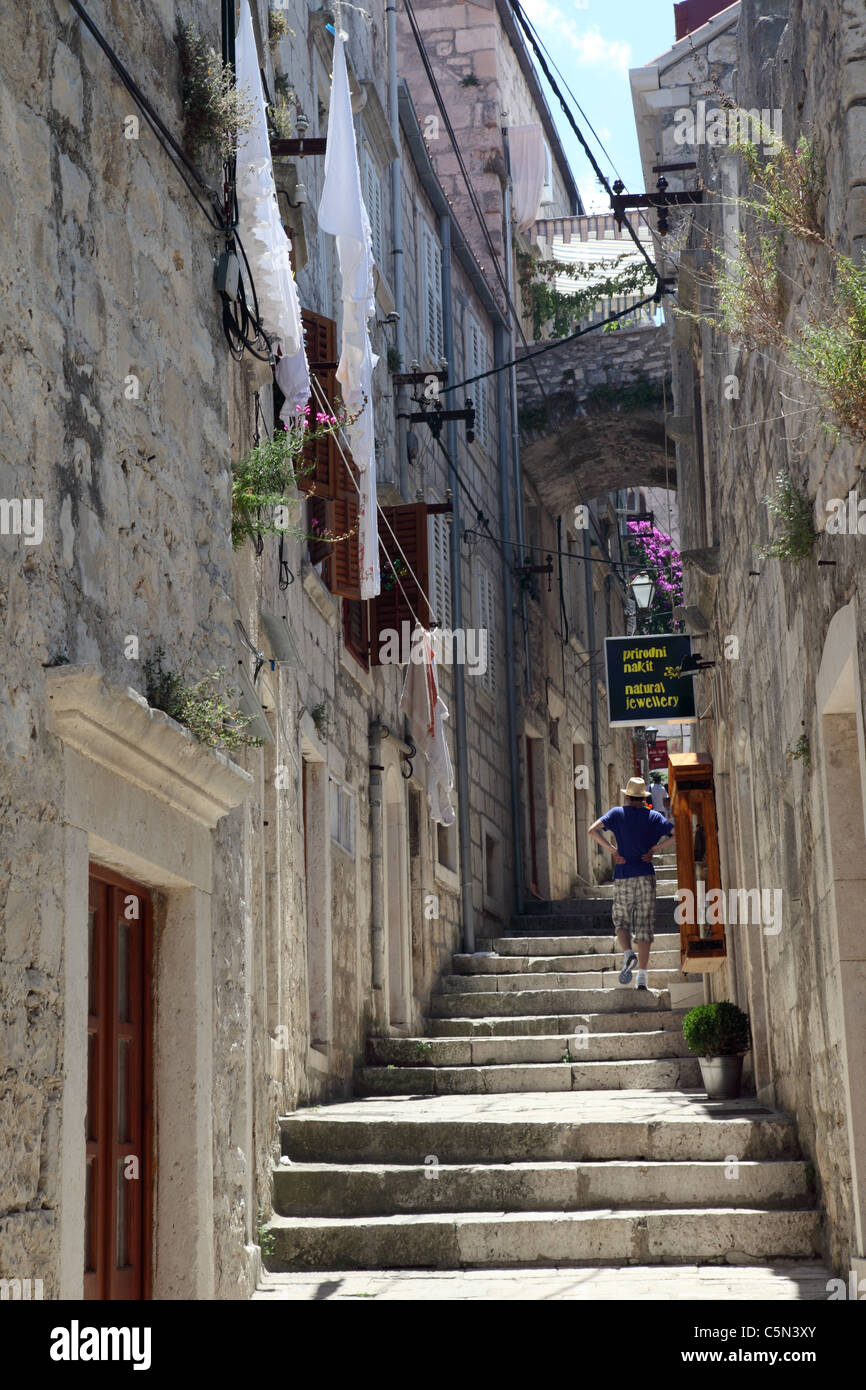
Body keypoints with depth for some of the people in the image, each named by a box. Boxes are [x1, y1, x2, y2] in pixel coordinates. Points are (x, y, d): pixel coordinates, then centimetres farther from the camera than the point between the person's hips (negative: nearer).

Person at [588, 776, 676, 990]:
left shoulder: (617, 813, 2)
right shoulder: (653, 817, 4)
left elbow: (593, 830, -11)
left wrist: (612, 850, -6)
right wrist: (655, 849, -1)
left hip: (623, 876, -1)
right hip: (646, 876, 1)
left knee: (622, 921, 15)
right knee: (644, 925, 2)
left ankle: (628, 954, -13)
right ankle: (642, 976, -2)